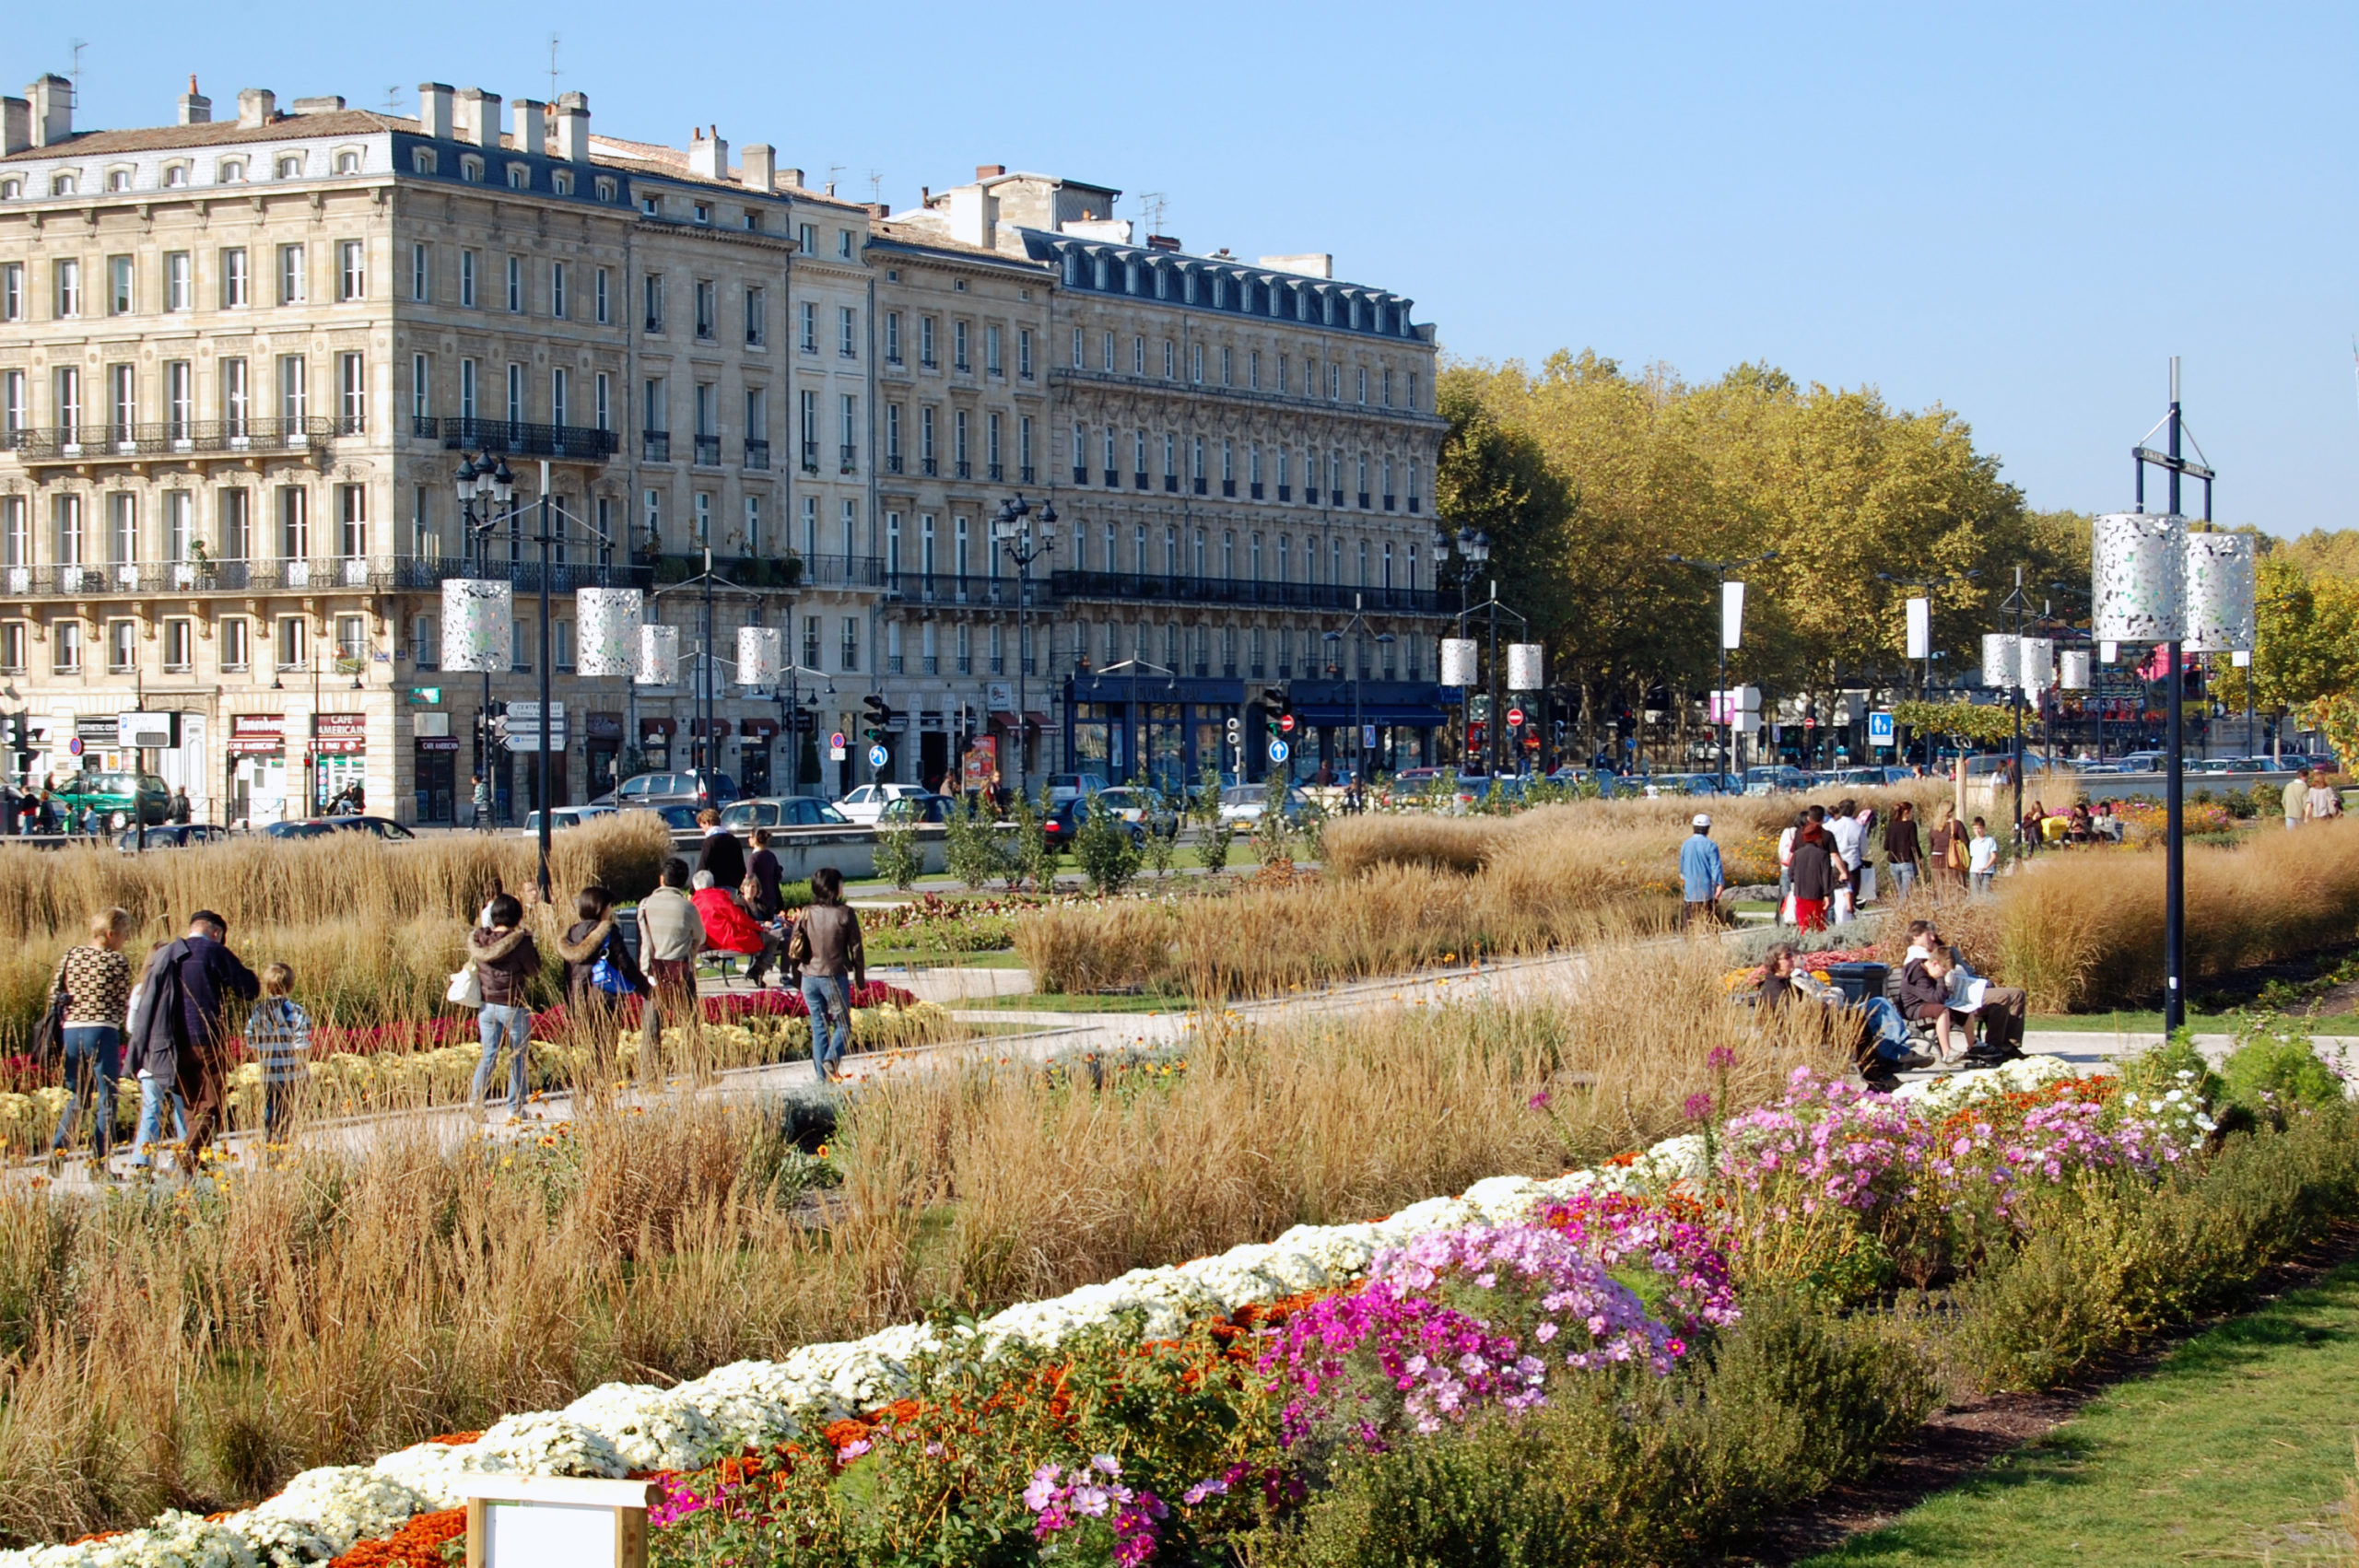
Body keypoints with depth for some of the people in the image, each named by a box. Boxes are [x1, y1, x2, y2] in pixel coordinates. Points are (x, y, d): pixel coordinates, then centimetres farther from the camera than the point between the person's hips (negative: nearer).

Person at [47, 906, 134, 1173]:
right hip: (103, 1031, -5)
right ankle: (99, 1163, -1)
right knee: (106, 1101, 2)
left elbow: (55, 993, 8)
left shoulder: (71, 955, 7)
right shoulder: (118, 962, -6)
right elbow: (124, 1005, -3)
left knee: (76, 1096, 18)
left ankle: (57, 1149, 2)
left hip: (71, 1030, 5)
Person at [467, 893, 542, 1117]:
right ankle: (515, 1107, 11)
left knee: (488, 1056, 10)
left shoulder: (479, 939, -4)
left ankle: (476, 1104, 0)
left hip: (487, 1005, 4)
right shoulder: (520, 941, -16)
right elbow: (534, 969, -4)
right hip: (514, 1006, -4)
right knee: (518, 1057, 9)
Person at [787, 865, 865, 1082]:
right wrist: (860, 980, 5)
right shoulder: (845, 914, -8)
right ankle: (831, 1059, -17)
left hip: (810, 978, 4)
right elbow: (856, 949, -5)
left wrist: (795, 974, 19)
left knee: (818, 1027, 11)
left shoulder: (806, 915, 2)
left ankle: (823, 1075, 9)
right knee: (842, 1024, 8)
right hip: (835, 977, -4)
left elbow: (794, 949, 5)